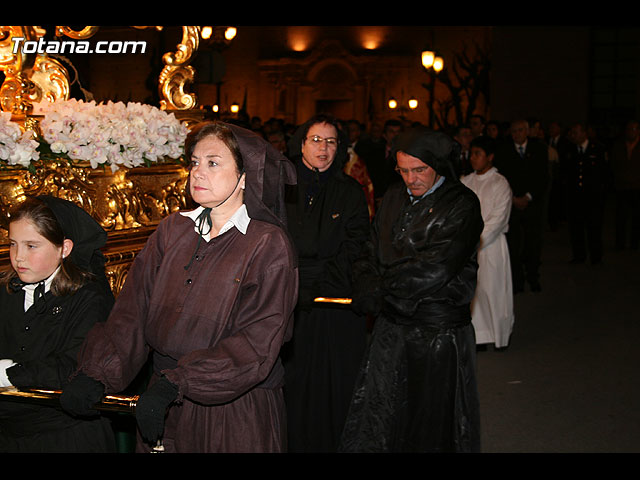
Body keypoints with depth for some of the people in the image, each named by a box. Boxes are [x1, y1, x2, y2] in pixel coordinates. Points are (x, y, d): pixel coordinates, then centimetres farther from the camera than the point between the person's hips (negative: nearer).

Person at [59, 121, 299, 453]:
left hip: (236, 414, -4)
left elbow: (257, 343, -18)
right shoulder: (172, 230, 5)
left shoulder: (268, 244, -11)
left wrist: (174, 385, -25)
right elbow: (133, 310, -1)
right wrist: (95, 373, -16)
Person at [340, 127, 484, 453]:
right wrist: (367, 293, -9)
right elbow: (370, 254, 11)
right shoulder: (393, 199, 10)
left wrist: (378, 291, -13)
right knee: (373, 426, 9)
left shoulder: (462, 205, -10)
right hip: (390, 328, 5)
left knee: (434, 425, 8)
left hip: (438, 331, -5)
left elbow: (435, 269, -20)